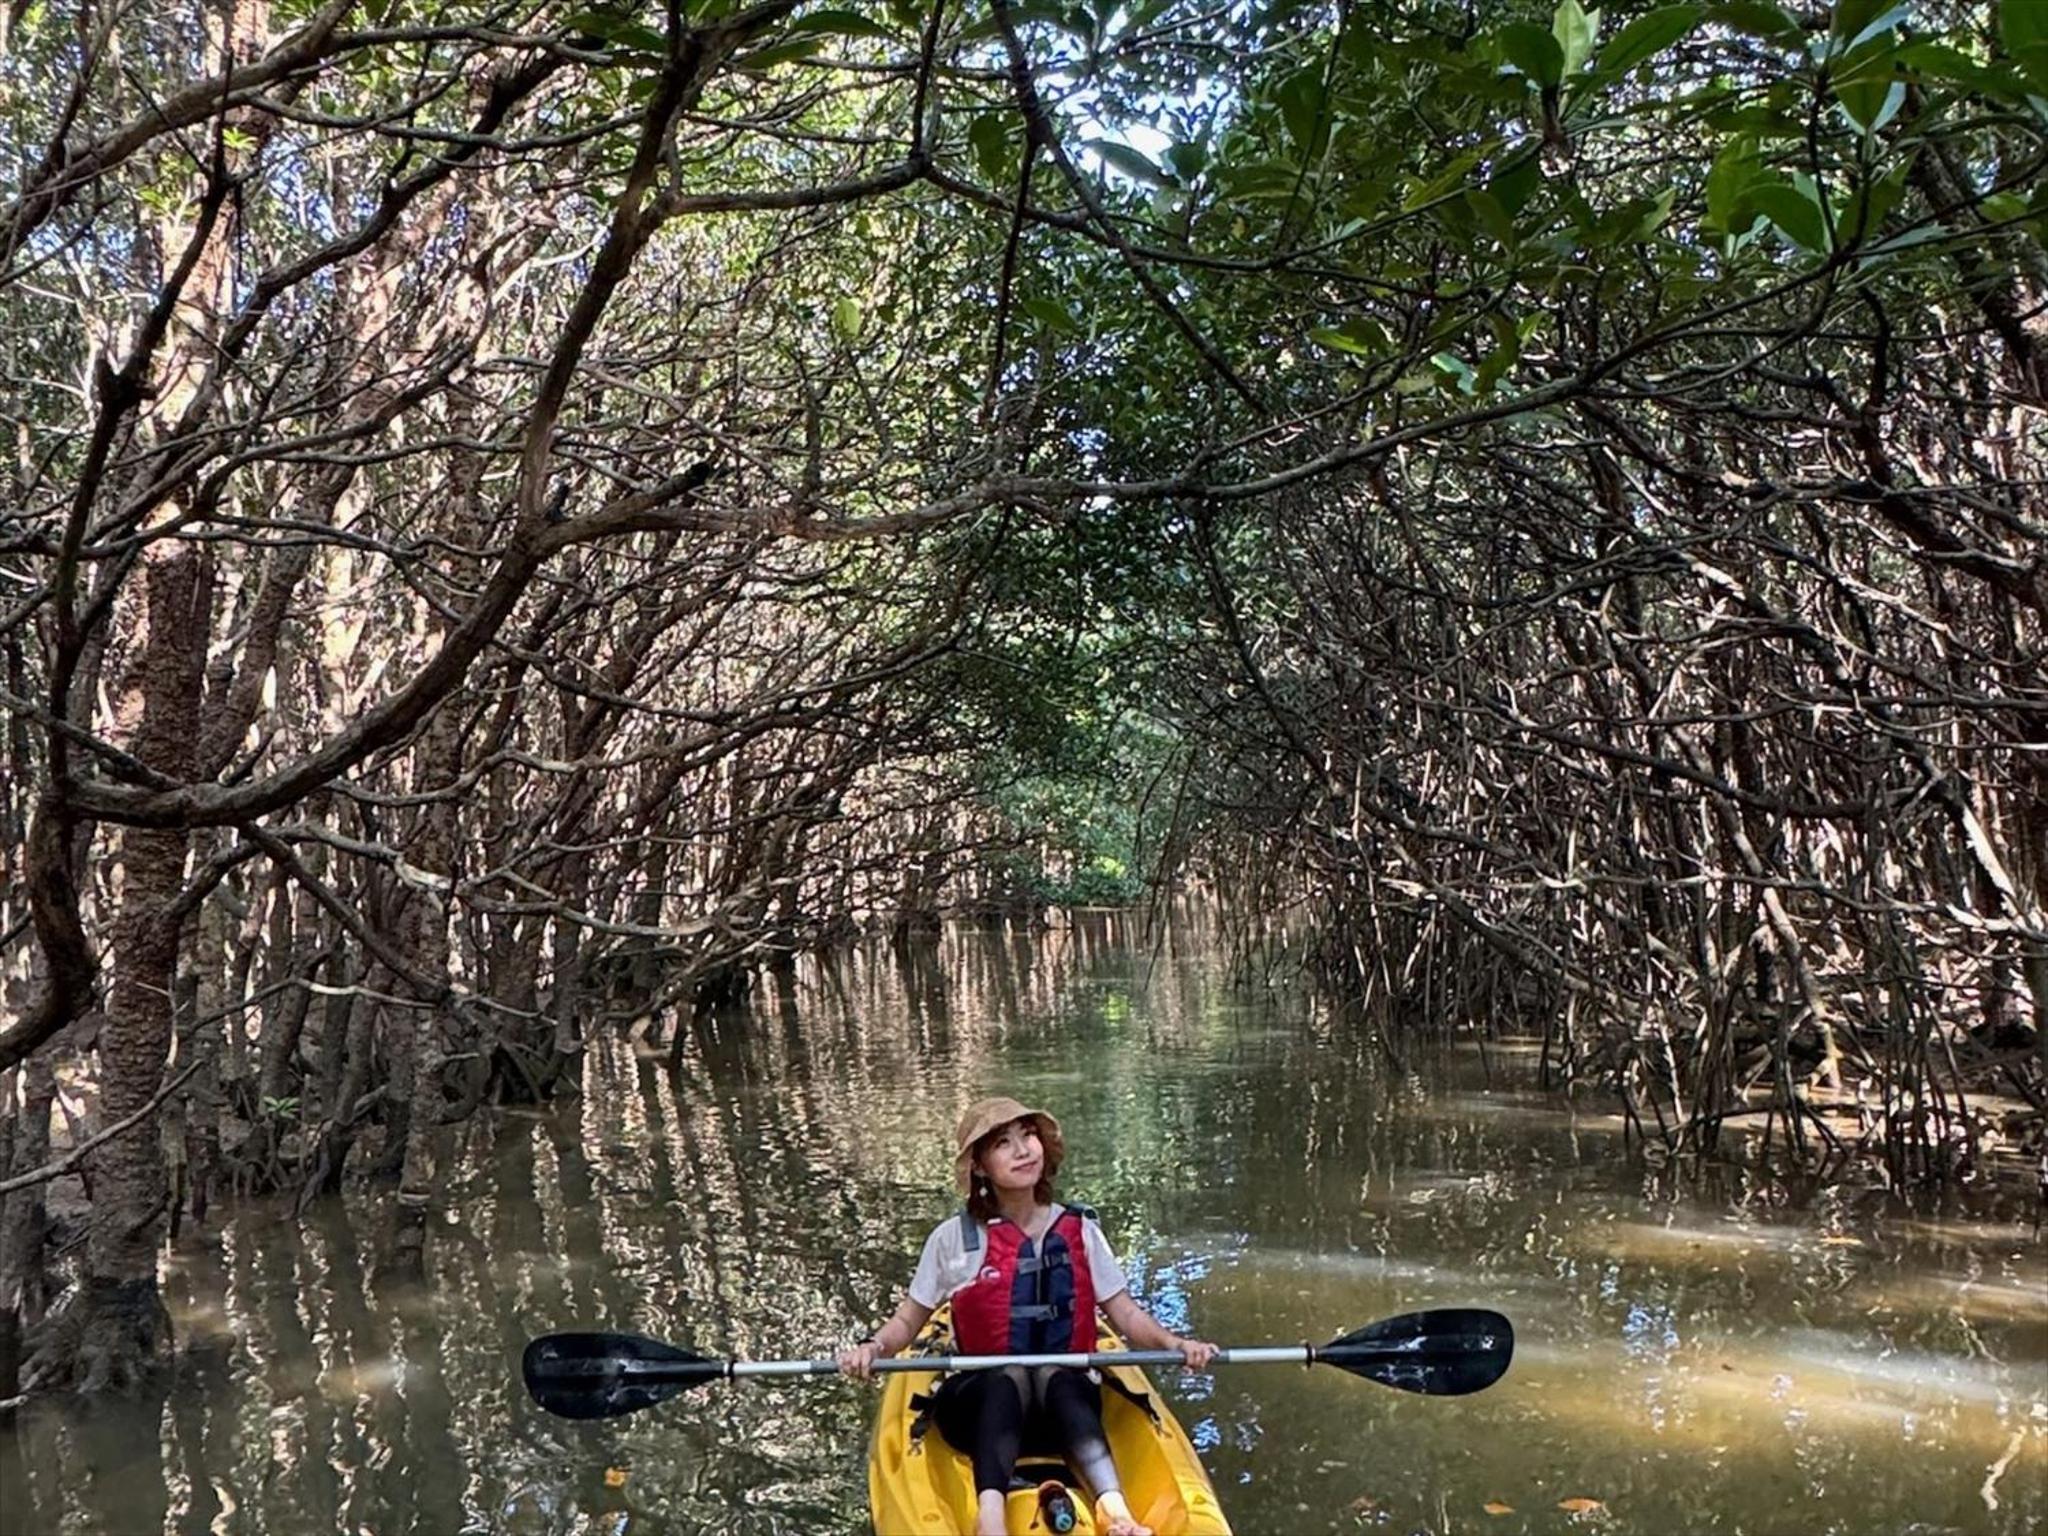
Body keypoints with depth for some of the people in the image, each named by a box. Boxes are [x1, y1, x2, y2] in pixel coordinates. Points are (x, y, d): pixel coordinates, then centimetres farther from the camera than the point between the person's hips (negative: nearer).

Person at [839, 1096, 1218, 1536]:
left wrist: (1174, 1343, -12)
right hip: (982, 1400, -1)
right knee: (1008, 1379, -34)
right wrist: (873, 1347, -15)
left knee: (1053, 1378, -33)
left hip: (1067, 1399, 1)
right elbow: (906, 1321, 6)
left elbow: (1127, 1316, 7)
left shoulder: (1080, 1232, 8)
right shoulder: (953, 1239, 3)